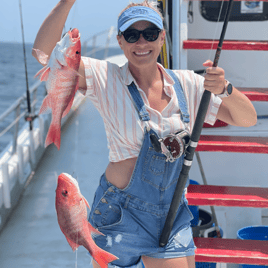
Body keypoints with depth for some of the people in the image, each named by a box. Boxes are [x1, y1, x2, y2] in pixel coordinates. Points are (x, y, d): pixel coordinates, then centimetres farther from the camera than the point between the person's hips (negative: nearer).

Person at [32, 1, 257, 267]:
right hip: (119, 215, -3)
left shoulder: (188, 85, 1)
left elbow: (248, 119, 1)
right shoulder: (105, 79, -8)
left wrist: (224, 89, -18)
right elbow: (44, 52, -19)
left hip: (173, 216, 3)